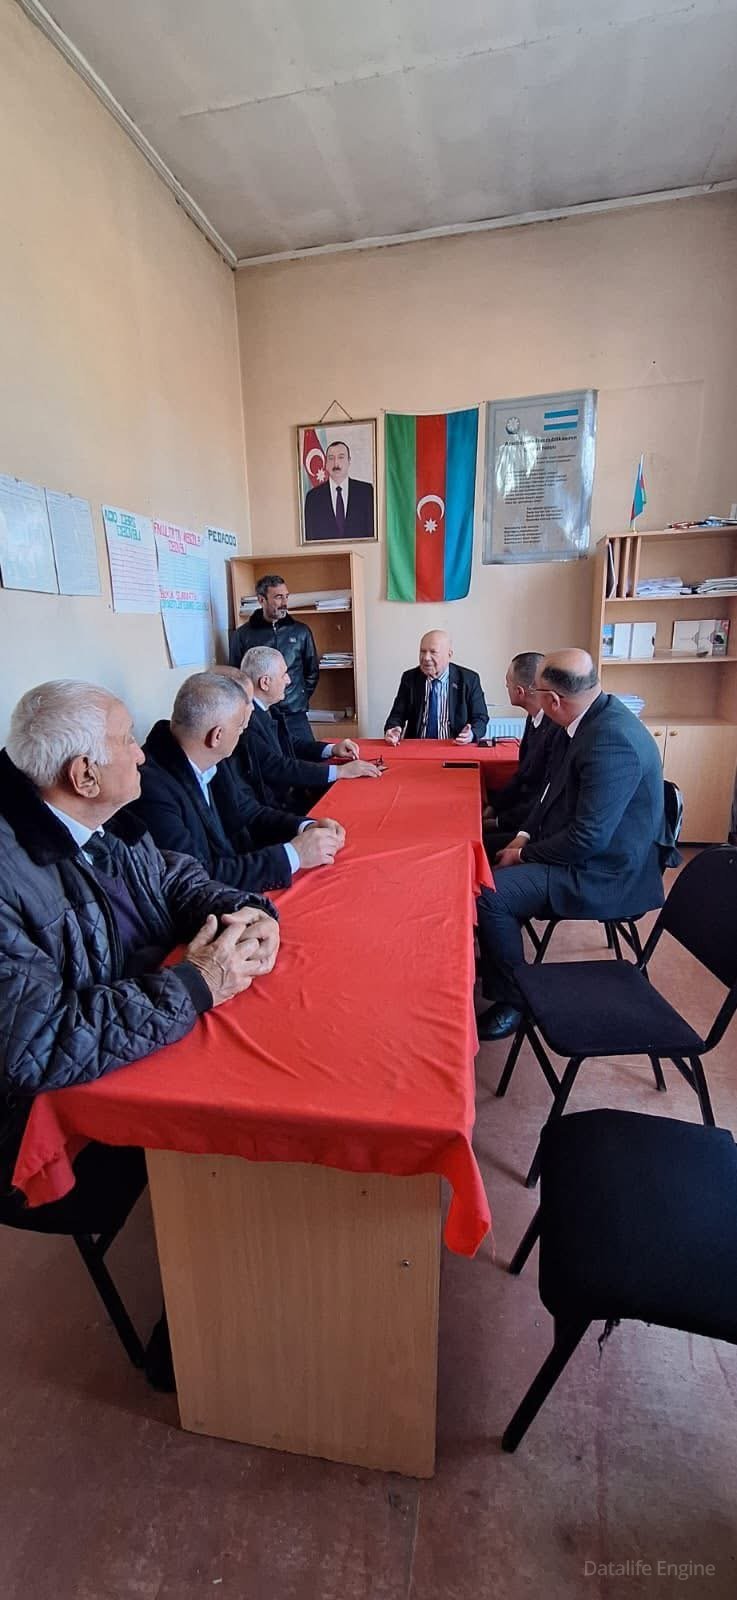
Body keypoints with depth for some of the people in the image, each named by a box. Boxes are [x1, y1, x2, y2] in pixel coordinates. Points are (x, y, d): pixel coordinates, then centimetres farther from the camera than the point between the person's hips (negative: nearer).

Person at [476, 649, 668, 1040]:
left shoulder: (611, 740, -28)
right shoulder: (596, 718, 2)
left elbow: (588, 838, -28)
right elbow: (557, 790, 14)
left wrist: (524, 854, -13)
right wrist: (525, 836, 3)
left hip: (605, 873, -10)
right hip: (588, 849, 10)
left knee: (489, 892, -21)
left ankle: (512, 1000, 0)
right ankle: (494, 961, 26)